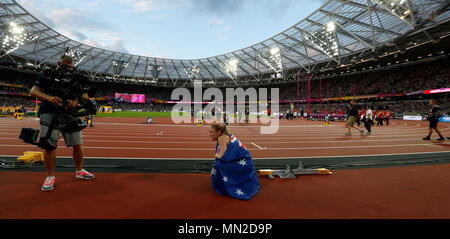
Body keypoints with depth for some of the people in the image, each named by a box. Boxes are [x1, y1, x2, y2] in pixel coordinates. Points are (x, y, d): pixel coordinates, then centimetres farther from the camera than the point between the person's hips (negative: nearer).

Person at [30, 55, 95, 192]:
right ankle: (50, 176, 13)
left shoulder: (79, 79, 10)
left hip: (71, 115, 2)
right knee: (49, 146, -3)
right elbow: (33, 91, 2)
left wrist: (76, 102, -18)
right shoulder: (49, 75, 7)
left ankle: (79, 171, 22)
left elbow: (85, 98, 4)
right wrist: (49, 98, -17)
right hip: (50, 114, -1)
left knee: (77, 145, 3)